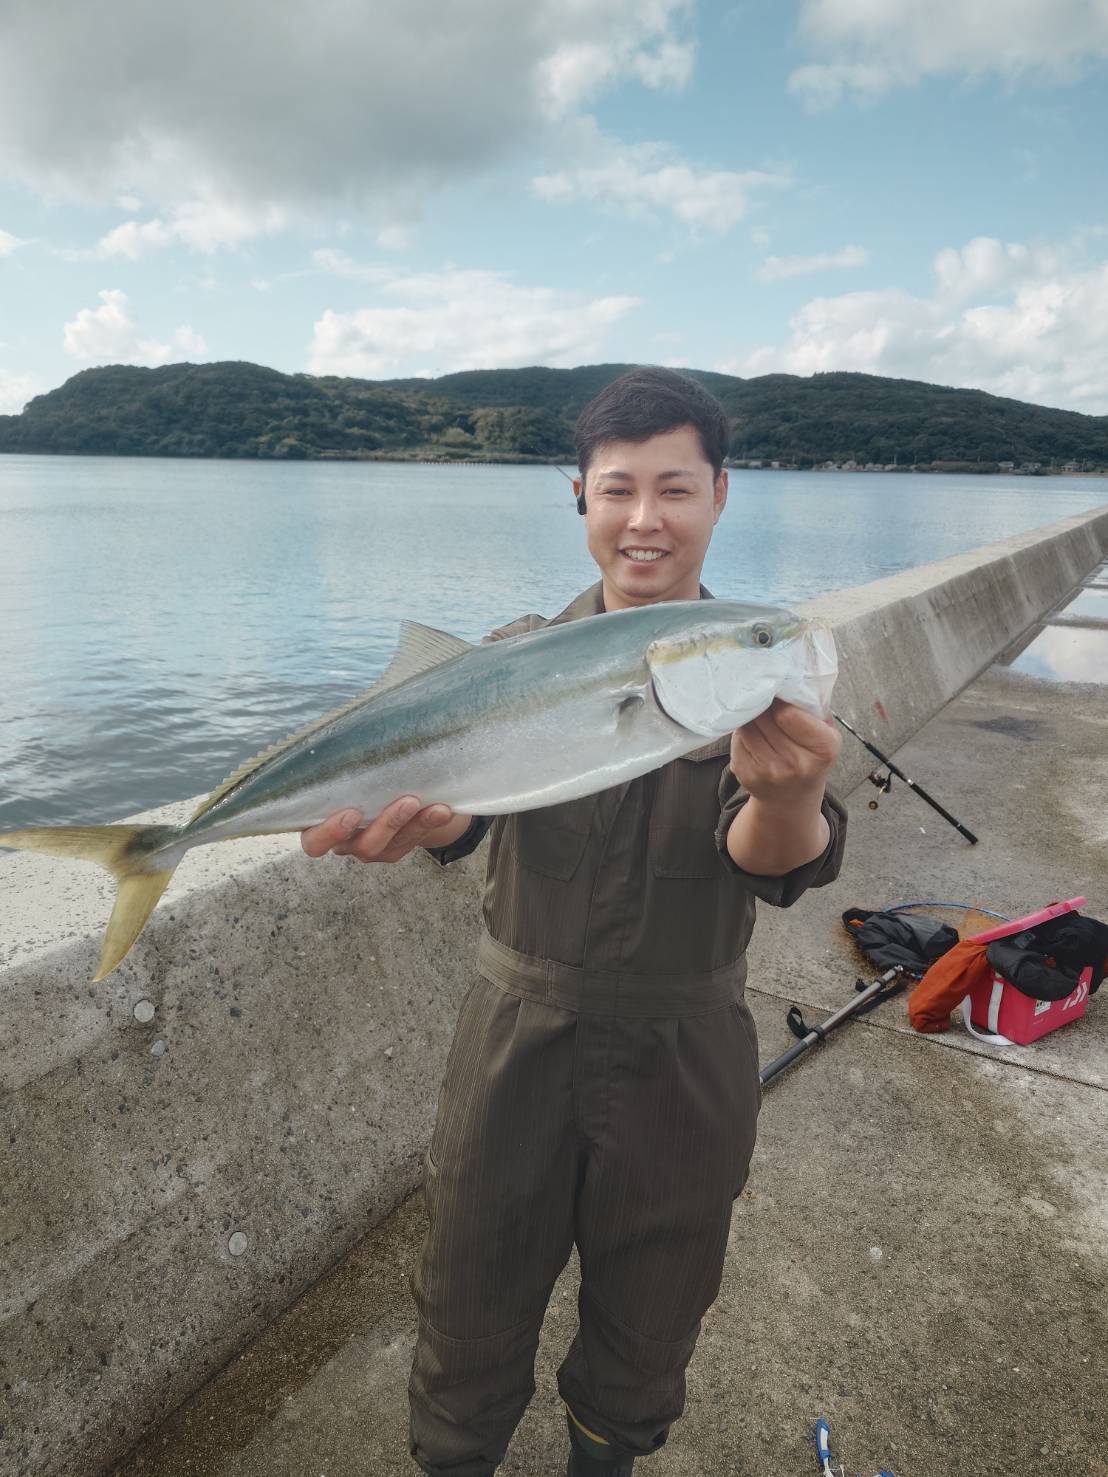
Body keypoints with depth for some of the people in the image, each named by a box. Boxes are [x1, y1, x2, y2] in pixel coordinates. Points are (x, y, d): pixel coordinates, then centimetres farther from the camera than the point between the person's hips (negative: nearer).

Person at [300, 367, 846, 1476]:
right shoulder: (520, 657, -4)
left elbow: (778, 866, -21)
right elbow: (465, 788, -20)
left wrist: (787, 796, -46)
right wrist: (413, 810, -44)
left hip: (684, 1060, 1)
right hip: (518, 1039, 0)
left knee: (647, 1330, 23)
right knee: (471, 1312, 18)